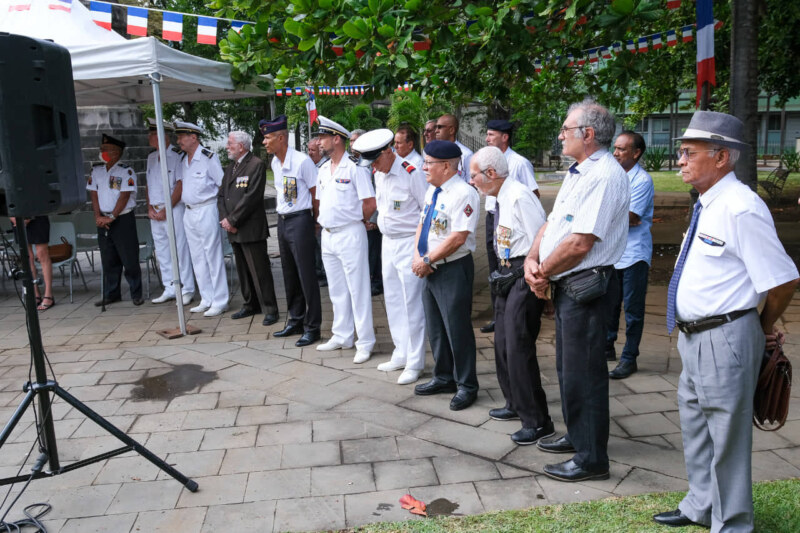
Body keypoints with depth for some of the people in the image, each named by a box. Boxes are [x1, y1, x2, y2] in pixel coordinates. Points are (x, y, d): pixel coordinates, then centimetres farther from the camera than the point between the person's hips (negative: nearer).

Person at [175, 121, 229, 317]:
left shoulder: (209, 157, -9)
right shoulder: (182, 160, 12)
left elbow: (223, 184, -8)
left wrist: (221, 210, -10)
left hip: (207, 211, -8)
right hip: (189, 212, 8)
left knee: (213, 257, -4)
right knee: (197, 258, 11)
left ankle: (219, 302, 3)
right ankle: (206, 300, 19)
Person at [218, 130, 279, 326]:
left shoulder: (256, 165, -9)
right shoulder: (230, 167, 17)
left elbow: (251, 197, -17)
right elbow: (221, 194, 15)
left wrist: (232, 220, -14)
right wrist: (225, 219, -2)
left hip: (251, 228, -8)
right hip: (233, 230, 8)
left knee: (260, 271, -4)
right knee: (243, 270, 14)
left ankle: (270, 310, 3)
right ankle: (250, 305, 26)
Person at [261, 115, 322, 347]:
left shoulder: (302, 161, -16)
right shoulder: (275, 162, 9)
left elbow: (315, 193, -10)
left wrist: (314, 218, -1)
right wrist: (284, 213, 16)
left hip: (300, 220, -8)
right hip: (282, 220, 8)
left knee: (306, 276, -3)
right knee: (289, 275, 15)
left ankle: (312, 327, 7)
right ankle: (296, 321, 28)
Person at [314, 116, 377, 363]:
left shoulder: (355, 167, -12)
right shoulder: (323, 170, 12)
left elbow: (370, 204, -14)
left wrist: (354, 222, -1)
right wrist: (324, 220, 10)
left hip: (349, 234, -8)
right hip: (327, 234, 8)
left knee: (358, 289, -3)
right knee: (336, 289, 15)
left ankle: (365, 343, 5)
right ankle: (342, 337, 26)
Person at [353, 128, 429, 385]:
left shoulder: (411, 173, -15)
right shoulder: (379, 175, 9)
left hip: (410, 243, -8)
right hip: (388, 242, 8)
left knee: (412, 304, -3)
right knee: (393, 302, 13)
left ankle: (415, 363, 7)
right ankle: (401, 355, 26)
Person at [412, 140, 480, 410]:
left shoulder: (463, 194, -17)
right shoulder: (432, 191, 11)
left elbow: (458, 238, -23)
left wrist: (427, 260, -17)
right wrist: (418, 258, -1)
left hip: (454, 269, -9)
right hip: (431, 270, 9)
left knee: (457, 328, 1)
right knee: (435, 327, 17)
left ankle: (466, 386, 18)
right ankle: (443, 378, 34)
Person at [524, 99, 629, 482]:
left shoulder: (605, 176, -19)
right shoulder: (577, 173, 14)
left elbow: (579, 244, -25)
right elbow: (552, 223, 14)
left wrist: (543, 272, -11)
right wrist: (532, 259, -3)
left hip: (585, 286, -10)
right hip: (565, 285, 10)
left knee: (583, 372, -1)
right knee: (567, 365, 21)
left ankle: (591, 458, 14)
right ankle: (576, 436, 38)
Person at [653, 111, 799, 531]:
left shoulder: (740, 209, -21)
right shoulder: (707, 205, 9)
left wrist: (765, 328, -3)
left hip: (725, 339, -10)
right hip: (694, 336, 10)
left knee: (727, 434, 7)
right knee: (695, 426, 23)